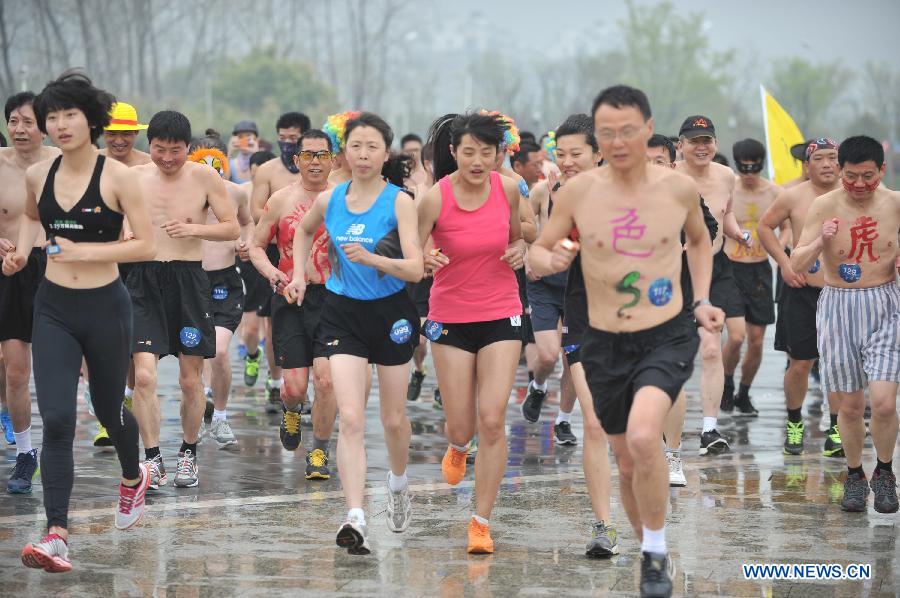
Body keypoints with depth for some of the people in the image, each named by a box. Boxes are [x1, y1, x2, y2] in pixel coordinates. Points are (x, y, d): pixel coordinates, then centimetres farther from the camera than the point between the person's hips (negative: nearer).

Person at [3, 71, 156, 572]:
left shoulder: (117, 176, -11)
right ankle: (57, 535, -15)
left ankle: (134, 476, 51)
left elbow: (147, 246, -12)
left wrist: (84, 251, -20)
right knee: (56, 420, -10)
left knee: (109, 408, 17)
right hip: (54, 308, 2)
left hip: (105, 306, -2)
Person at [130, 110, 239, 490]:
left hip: (188, 279, 0)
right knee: (143, 376, -11)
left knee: (190, 380, 6)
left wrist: (195, 229, -17)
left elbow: (232, 229, 1)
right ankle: (152, 458, -3)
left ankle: (188, 454, 24)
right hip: (144, 279, 0)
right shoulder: (134, 178, 2)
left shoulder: (204, 178, -1)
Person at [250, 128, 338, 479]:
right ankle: (290, 410, 35)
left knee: (326, 379, -12)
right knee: (295, 384, -3)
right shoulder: (281, 200, 4)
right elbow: (256, 245, 11)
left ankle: (319, 451, 7)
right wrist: (271, 272, -8)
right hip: (290, 297, 1)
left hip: (332, 296, -1)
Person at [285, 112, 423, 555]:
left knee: (393, 419, 13)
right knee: (350, 418, -14)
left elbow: (415, 269, -19)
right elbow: (303, 231, 23)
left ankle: (398, 484, 44)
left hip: (391, 313, -1)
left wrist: (372, 258, -34)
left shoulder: (400, 202, -11)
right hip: (343, 314, 1)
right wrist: (299, 274, 12)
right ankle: (355, 519, -23)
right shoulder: (329, 200, -1)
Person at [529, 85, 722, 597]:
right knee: (629, 464, 12)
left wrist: (701, 299, 6)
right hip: (605, 344, 2)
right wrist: (552, 260, -18)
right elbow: (537, 252, 6)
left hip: (668, 338, -2)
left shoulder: (680, 188, -4)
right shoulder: (578, 192, -6)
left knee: (643, 438, -27)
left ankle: (657, 554, -8)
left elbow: (700, 239, 18)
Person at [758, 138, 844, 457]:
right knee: (800, 364, 4)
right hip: (802, 290, -1)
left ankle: (836, 430, 7)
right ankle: (794, 423, 25)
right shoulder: (793, 197, -4)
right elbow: (765, 227, 9)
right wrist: (784, 263, -1)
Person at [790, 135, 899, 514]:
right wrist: (819, 243, -26)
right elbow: (797, 265, -7)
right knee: (850, 405, 5)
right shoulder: (825, 205, -5)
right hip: (838, 309, 0)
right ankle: (854, 476, 27)